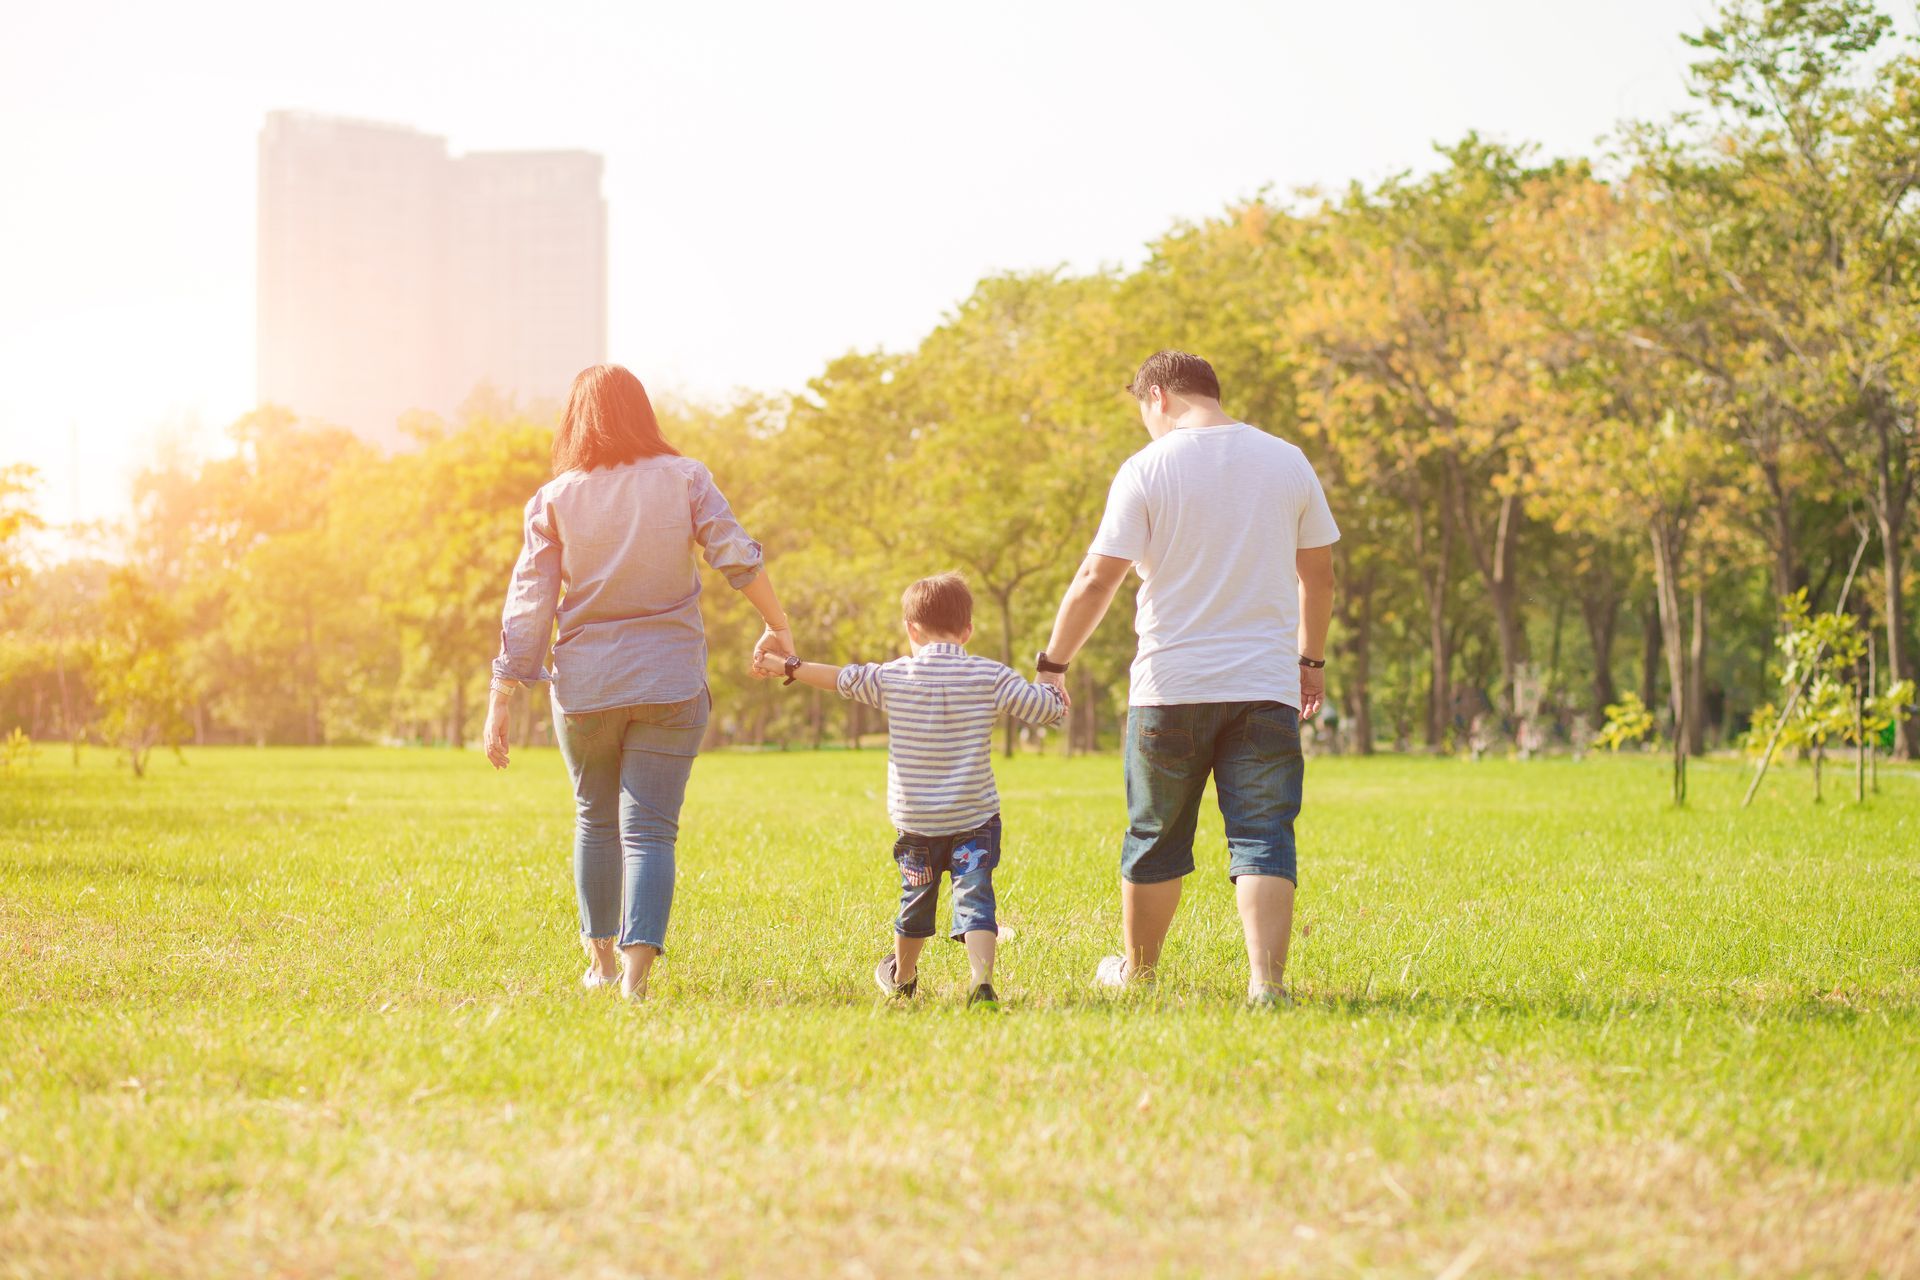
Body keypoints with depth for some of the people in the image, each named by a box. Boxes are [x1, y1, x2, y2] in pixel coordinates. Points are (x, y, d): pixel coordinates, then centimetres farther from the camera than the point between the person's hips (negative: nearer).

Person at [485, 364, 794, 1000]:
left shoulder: (555, 500, -2)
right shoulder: (684, 480, -2)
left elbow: (528, 608, -4)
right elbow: (739, 558, -9)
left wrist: (499, 704, 0)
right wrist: (778, 627, 7)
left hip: (584, 686, 1)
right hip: (670, 684, -1)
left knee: (596, 821, 20)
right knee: (649, 830, -3)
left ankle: (600, 958, 27)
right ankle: (638, 965, -19)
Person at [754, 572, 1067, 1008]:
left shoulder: (892, 677, -4)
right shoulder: (989, 676, -6)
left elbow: (841, 678, 7)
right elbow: (1047, 708, -2)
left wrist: (786, 667, 21)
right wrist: (1055, 692, 21)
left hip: (916, 820, 2)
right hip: (974, 817, -2)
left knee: (916, 899, 19)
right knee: (974, 898, -6)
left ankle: (902, 977, 40)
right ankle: (982, 980, -25)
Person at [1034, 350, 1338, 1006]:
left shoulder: (1147, 469, -6)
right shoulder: (1287, 462, 6)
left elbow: (1097, 579, -9)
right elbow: (1317, 573, 12)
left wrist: (1052, 663, 1)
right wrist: (1310, 659, 24)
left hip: (1171, 685, -2)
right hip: (1268, 683, 2)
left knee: (1155, 836, 13)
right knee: (1263, 838, -1)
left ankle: (1136, 968, 29)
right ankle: (1266, 980, -15)